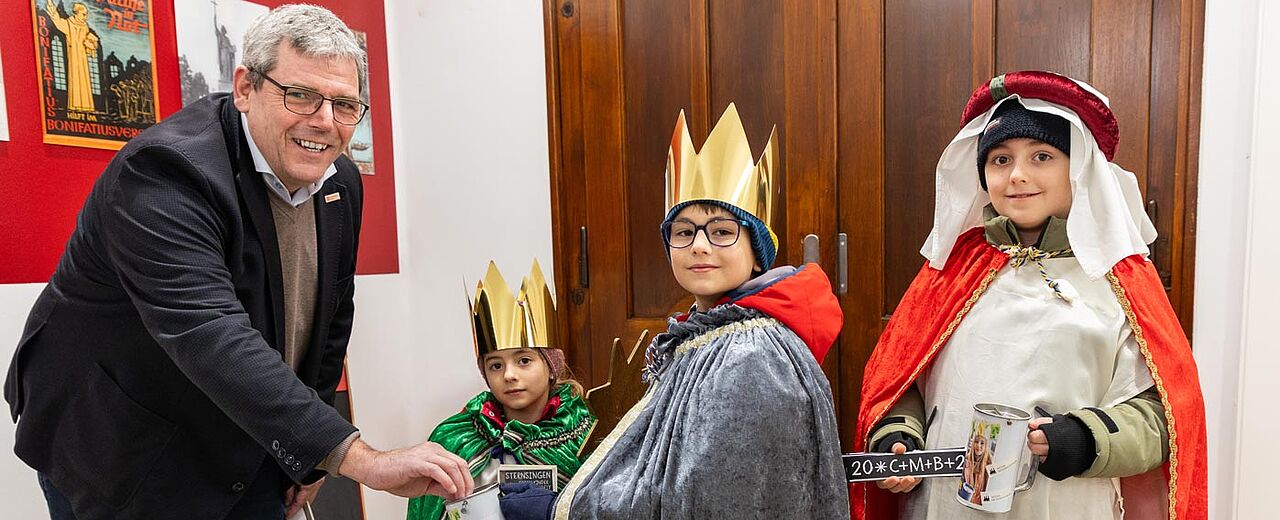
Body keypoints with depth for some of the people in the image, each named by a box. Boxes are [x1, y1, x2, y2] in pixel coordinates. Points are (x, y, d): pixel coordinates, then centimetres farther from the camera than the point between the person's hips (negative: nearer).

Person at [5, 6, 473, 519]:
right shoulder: (165, 172, -28)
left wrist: (311, 453, 6)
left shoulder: (340, 182, -5)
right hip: (119, 454, -6)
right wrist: (360, 459, -46)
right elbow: (210, 340, -40)